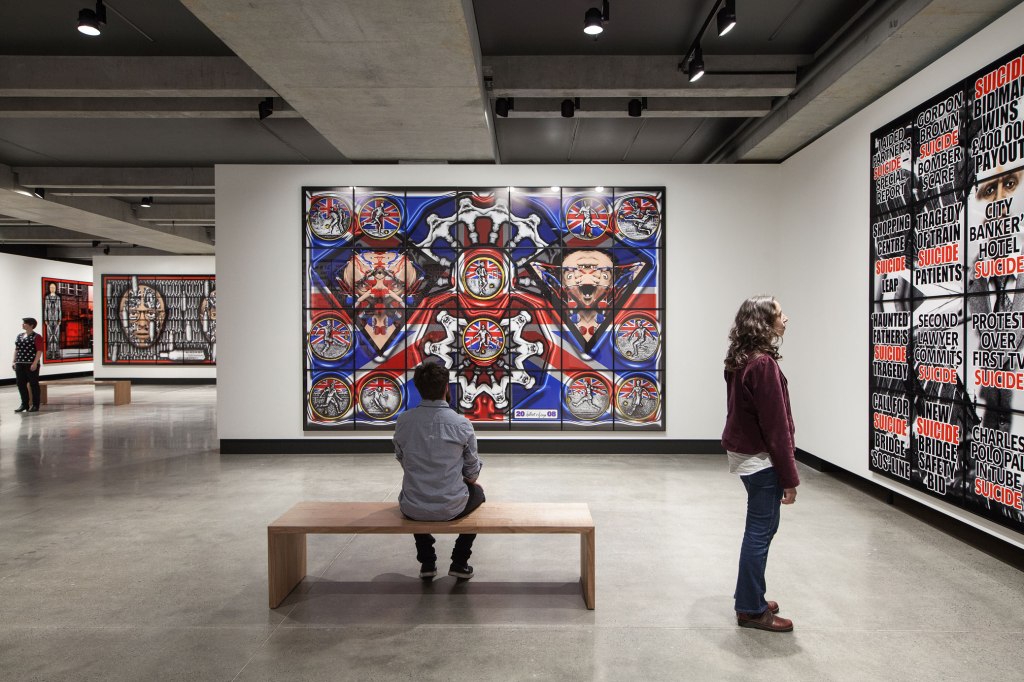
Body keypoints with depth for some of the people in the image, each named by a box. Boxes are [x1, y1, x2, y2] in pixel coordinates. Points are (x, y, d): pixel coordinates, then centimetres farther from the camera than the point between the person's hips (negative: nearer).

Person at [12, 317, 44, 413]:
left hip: (32, 364, -7)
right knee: (21, 384, 7)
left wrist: (35, 363, -18)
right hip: (20, 364, 7)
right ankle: (24, 404, 18)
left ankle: (35, 405, 7)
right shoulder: (19, 336, 15)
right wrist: (13, 361, 11)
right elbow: (16, 350, 18)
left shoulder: (36, 337, -6)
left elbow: (39, 351, -11)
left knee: (33, 384, 0)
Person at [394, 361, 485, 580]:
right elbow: (472, 471, -2)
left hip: (412, 510, 2)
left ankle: (427, 562, 33)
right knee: (477, 493, 32)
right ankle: (459, 562, 26)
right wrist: (470, 479, 22)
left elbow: (402, 460, 9)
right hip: (451, 508, -2)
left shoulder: (403, 421, -7)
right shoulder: (461, 424, -13)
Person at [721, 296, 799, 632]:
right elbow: (776, 426, -20)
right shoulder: (763, 364, -21)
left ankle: (749, 597, 31)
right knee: (761, 531, 2)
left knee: (760, 527, 19)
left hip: (744, 452, 10)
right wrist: (789, 476, -14)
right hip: (761, 458, -10)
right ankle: (752, 610, 14)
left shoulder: (740, 359, 8)